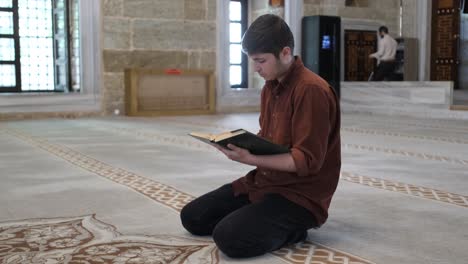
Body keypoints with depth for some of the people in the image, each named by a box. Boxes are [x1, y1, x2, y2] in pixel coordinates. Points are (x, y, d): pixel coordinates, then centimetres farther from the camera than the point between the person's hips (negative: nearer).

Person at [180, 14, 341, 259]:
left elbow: (307, 161, -23)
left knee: (231, 237, -27)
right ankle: (275, 221, 11)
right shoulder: (269, 88, 6)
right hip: (264, 181, 9)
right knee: (191, 217, 5)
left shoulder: (312, 90, -21)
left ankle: (290, 228, -1)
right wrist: (238, 143, -4)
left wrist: (250, 158, -27)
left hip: (301, 193, -9)